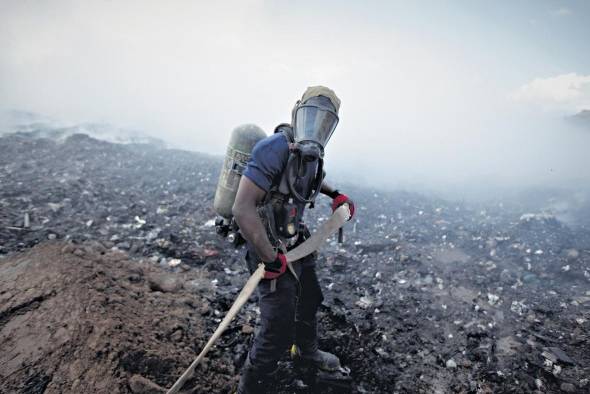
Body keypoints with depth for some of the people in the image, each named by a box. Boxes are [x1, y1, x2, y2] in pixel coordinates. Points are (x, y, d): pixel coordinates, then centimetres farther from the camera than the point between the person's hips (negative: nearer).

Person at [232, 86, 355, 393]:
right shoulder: (276, 148, -28)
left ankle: (306, 351, 59)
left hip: (296, 243, 10)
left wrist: (336, 195, 10)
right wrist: (271, 259, -27)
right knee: (277, 332, -6)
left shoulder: (309, 153, -1)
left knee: (309, 300, 29)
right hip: (272, 251, -9)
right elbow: (242, 209, -33)